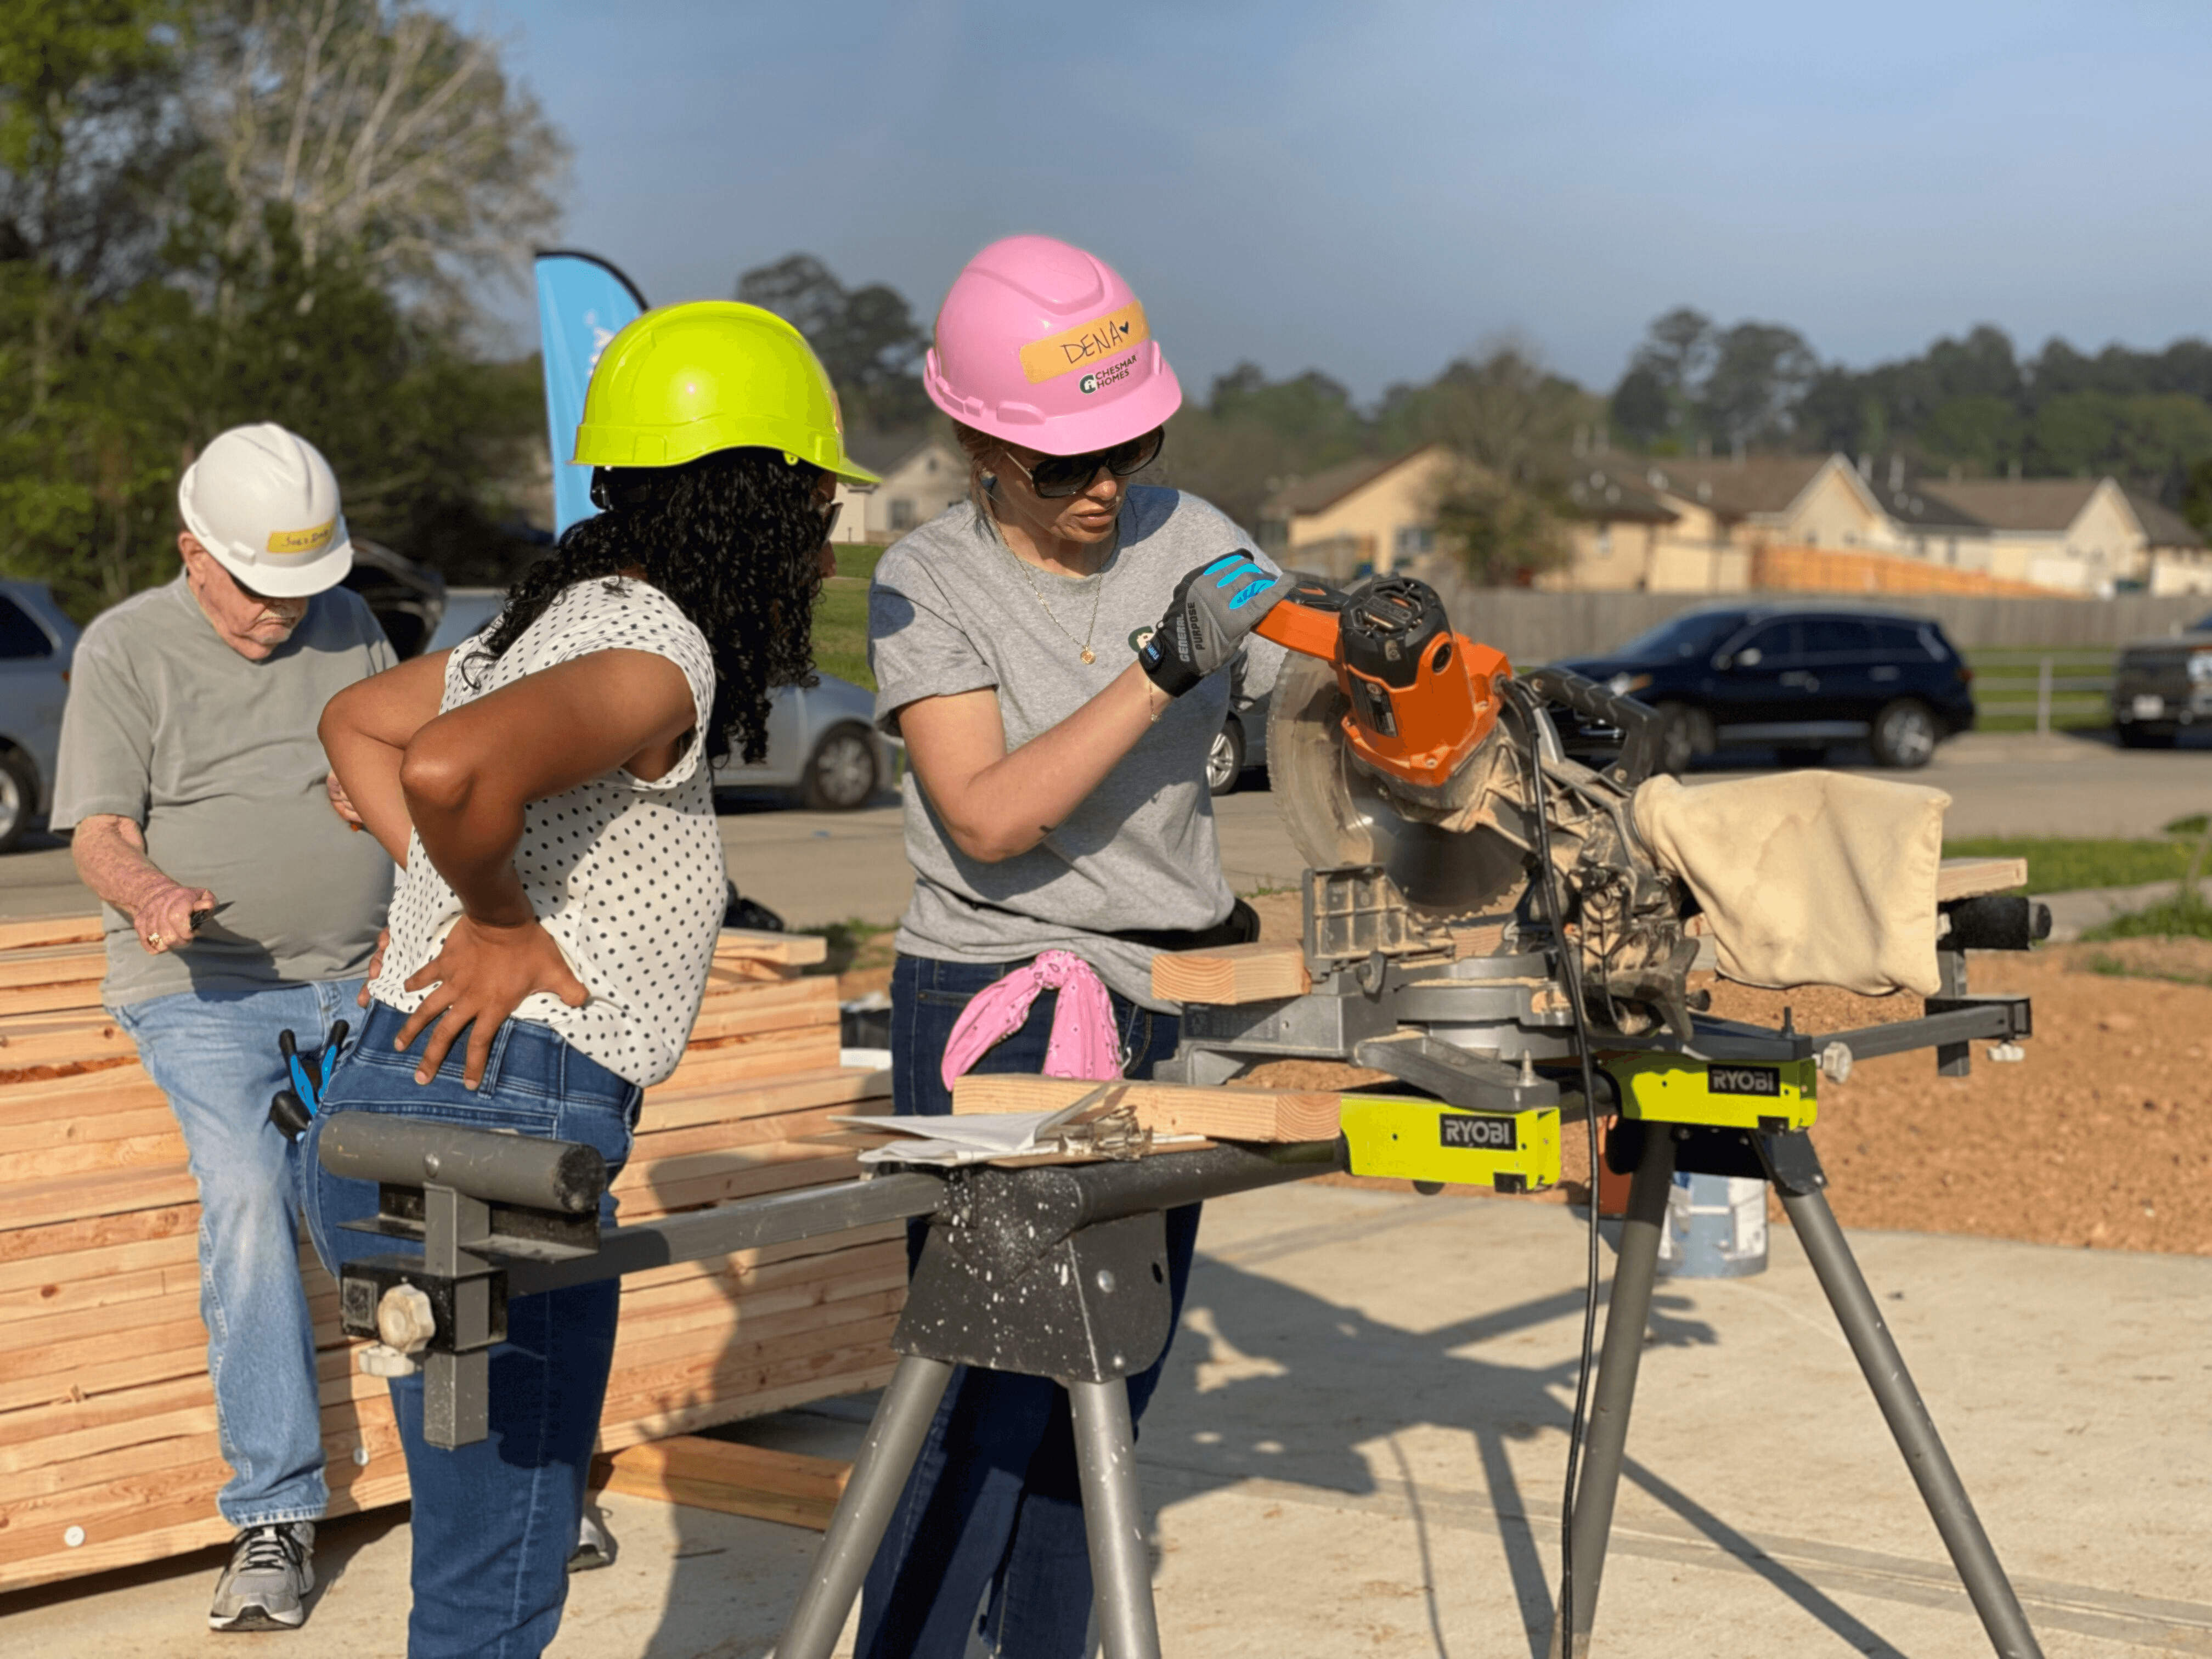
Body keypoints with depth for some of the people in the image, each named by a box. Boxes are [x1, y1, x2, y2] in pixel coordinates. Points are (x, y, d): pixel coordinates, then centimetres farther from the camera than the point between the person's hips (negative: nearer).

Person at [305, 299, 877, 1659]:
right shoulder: (659, 656, -14)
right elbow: (450, 767, -33)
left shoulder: (572, 618, 16)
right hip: (495, 1132, -10)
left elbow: (356, 721, 32)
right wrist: (503, 921, -14)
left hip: (393, 1113, 10)